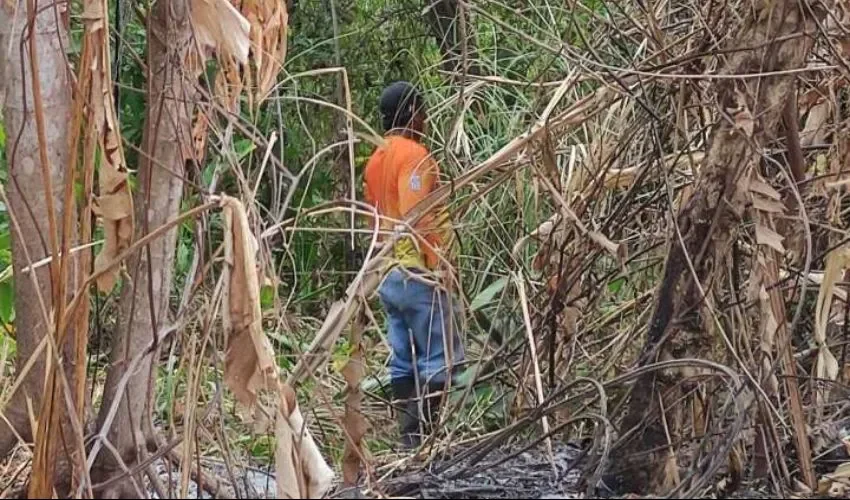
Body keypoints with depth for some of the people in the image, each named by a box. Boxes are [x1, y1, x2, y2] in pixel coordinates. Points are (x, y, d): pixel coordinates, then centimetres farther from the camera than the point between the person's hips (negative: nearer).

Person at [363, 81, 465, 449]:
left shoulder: (376, 159, 15)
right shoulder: (413, 155, -13)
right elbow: (417, 219, -20)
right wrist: (437, 267, -18)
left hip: (389, 275, 9)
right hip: (419, 273, -9)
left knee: (404, 363, 8)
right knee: (441, 359, -6)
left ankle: (410, 441, 7)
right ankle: (424, 437, -10)